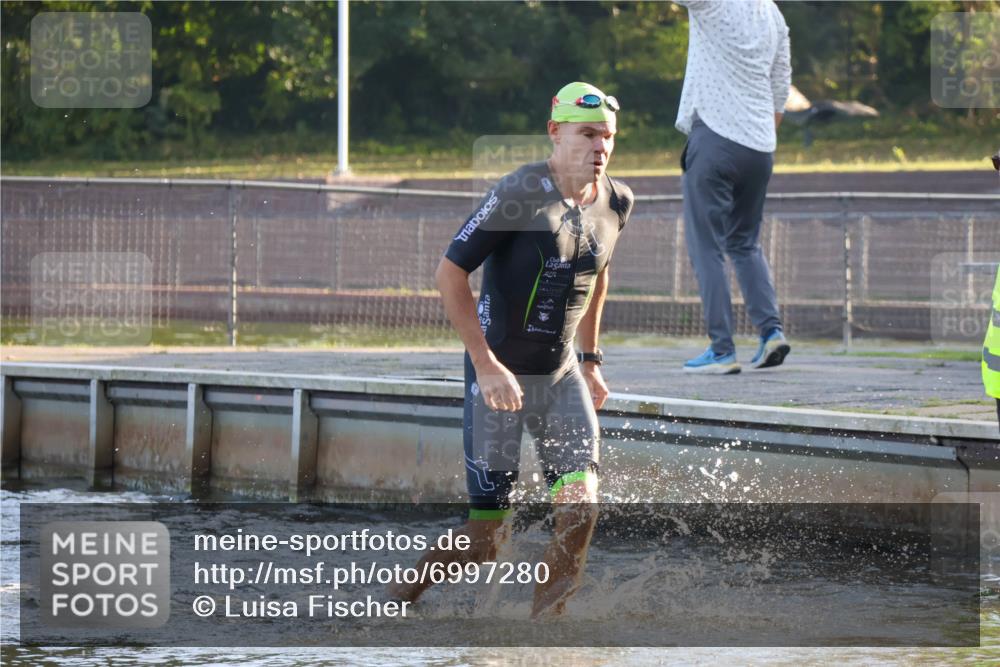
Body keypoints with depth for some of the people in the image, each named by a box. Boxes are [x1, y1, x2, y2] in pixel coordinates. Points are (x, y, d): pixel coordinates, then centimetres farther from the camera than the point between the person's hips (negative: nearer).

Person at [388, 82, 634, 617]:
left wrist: (590, 360, 21)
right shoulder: (521, 193, -18)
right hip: (499, 372, -5)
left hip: (561, 373, 5)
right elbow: (450, 274, -18)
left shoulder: (616, 203, 1)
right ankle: (406, 584, 22)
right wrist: (486, 366, -23)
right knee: (488, 538, -5)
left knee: (580, 504, -14)